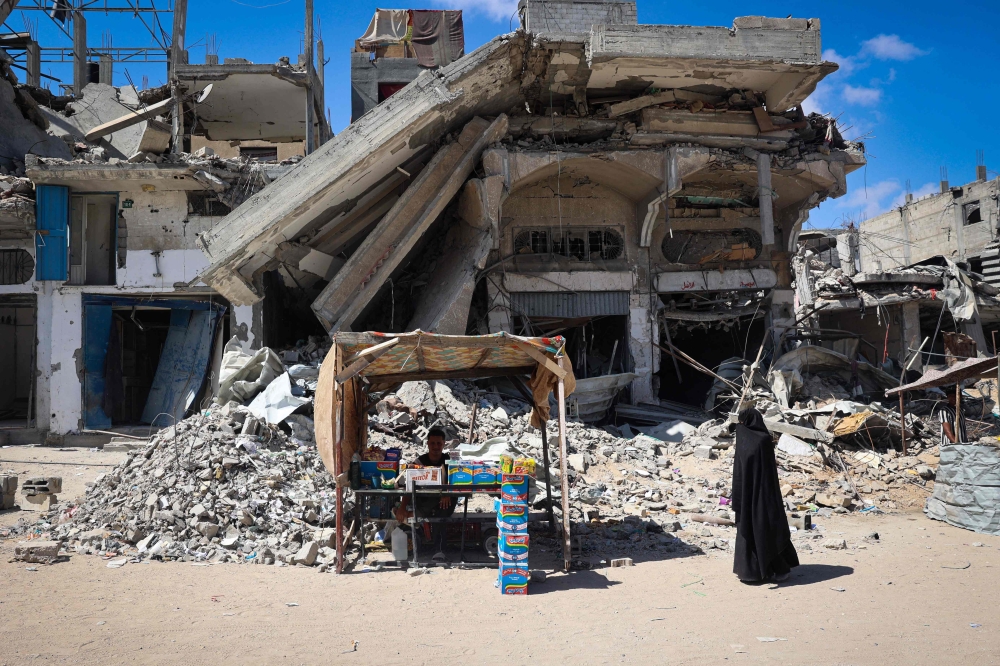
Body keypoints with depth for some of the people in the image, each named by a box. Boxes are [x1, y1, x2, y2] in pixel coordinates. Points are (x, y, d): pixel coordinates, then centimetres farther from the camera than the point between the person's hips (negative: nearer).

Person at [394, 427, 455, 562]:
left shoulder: (449, 461, 5)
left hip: (445, 501, 0)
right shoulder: (420, 462, 6)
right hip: (424, 502, 0)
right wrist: (403, 506, -20)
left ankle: (438, 550, -25)